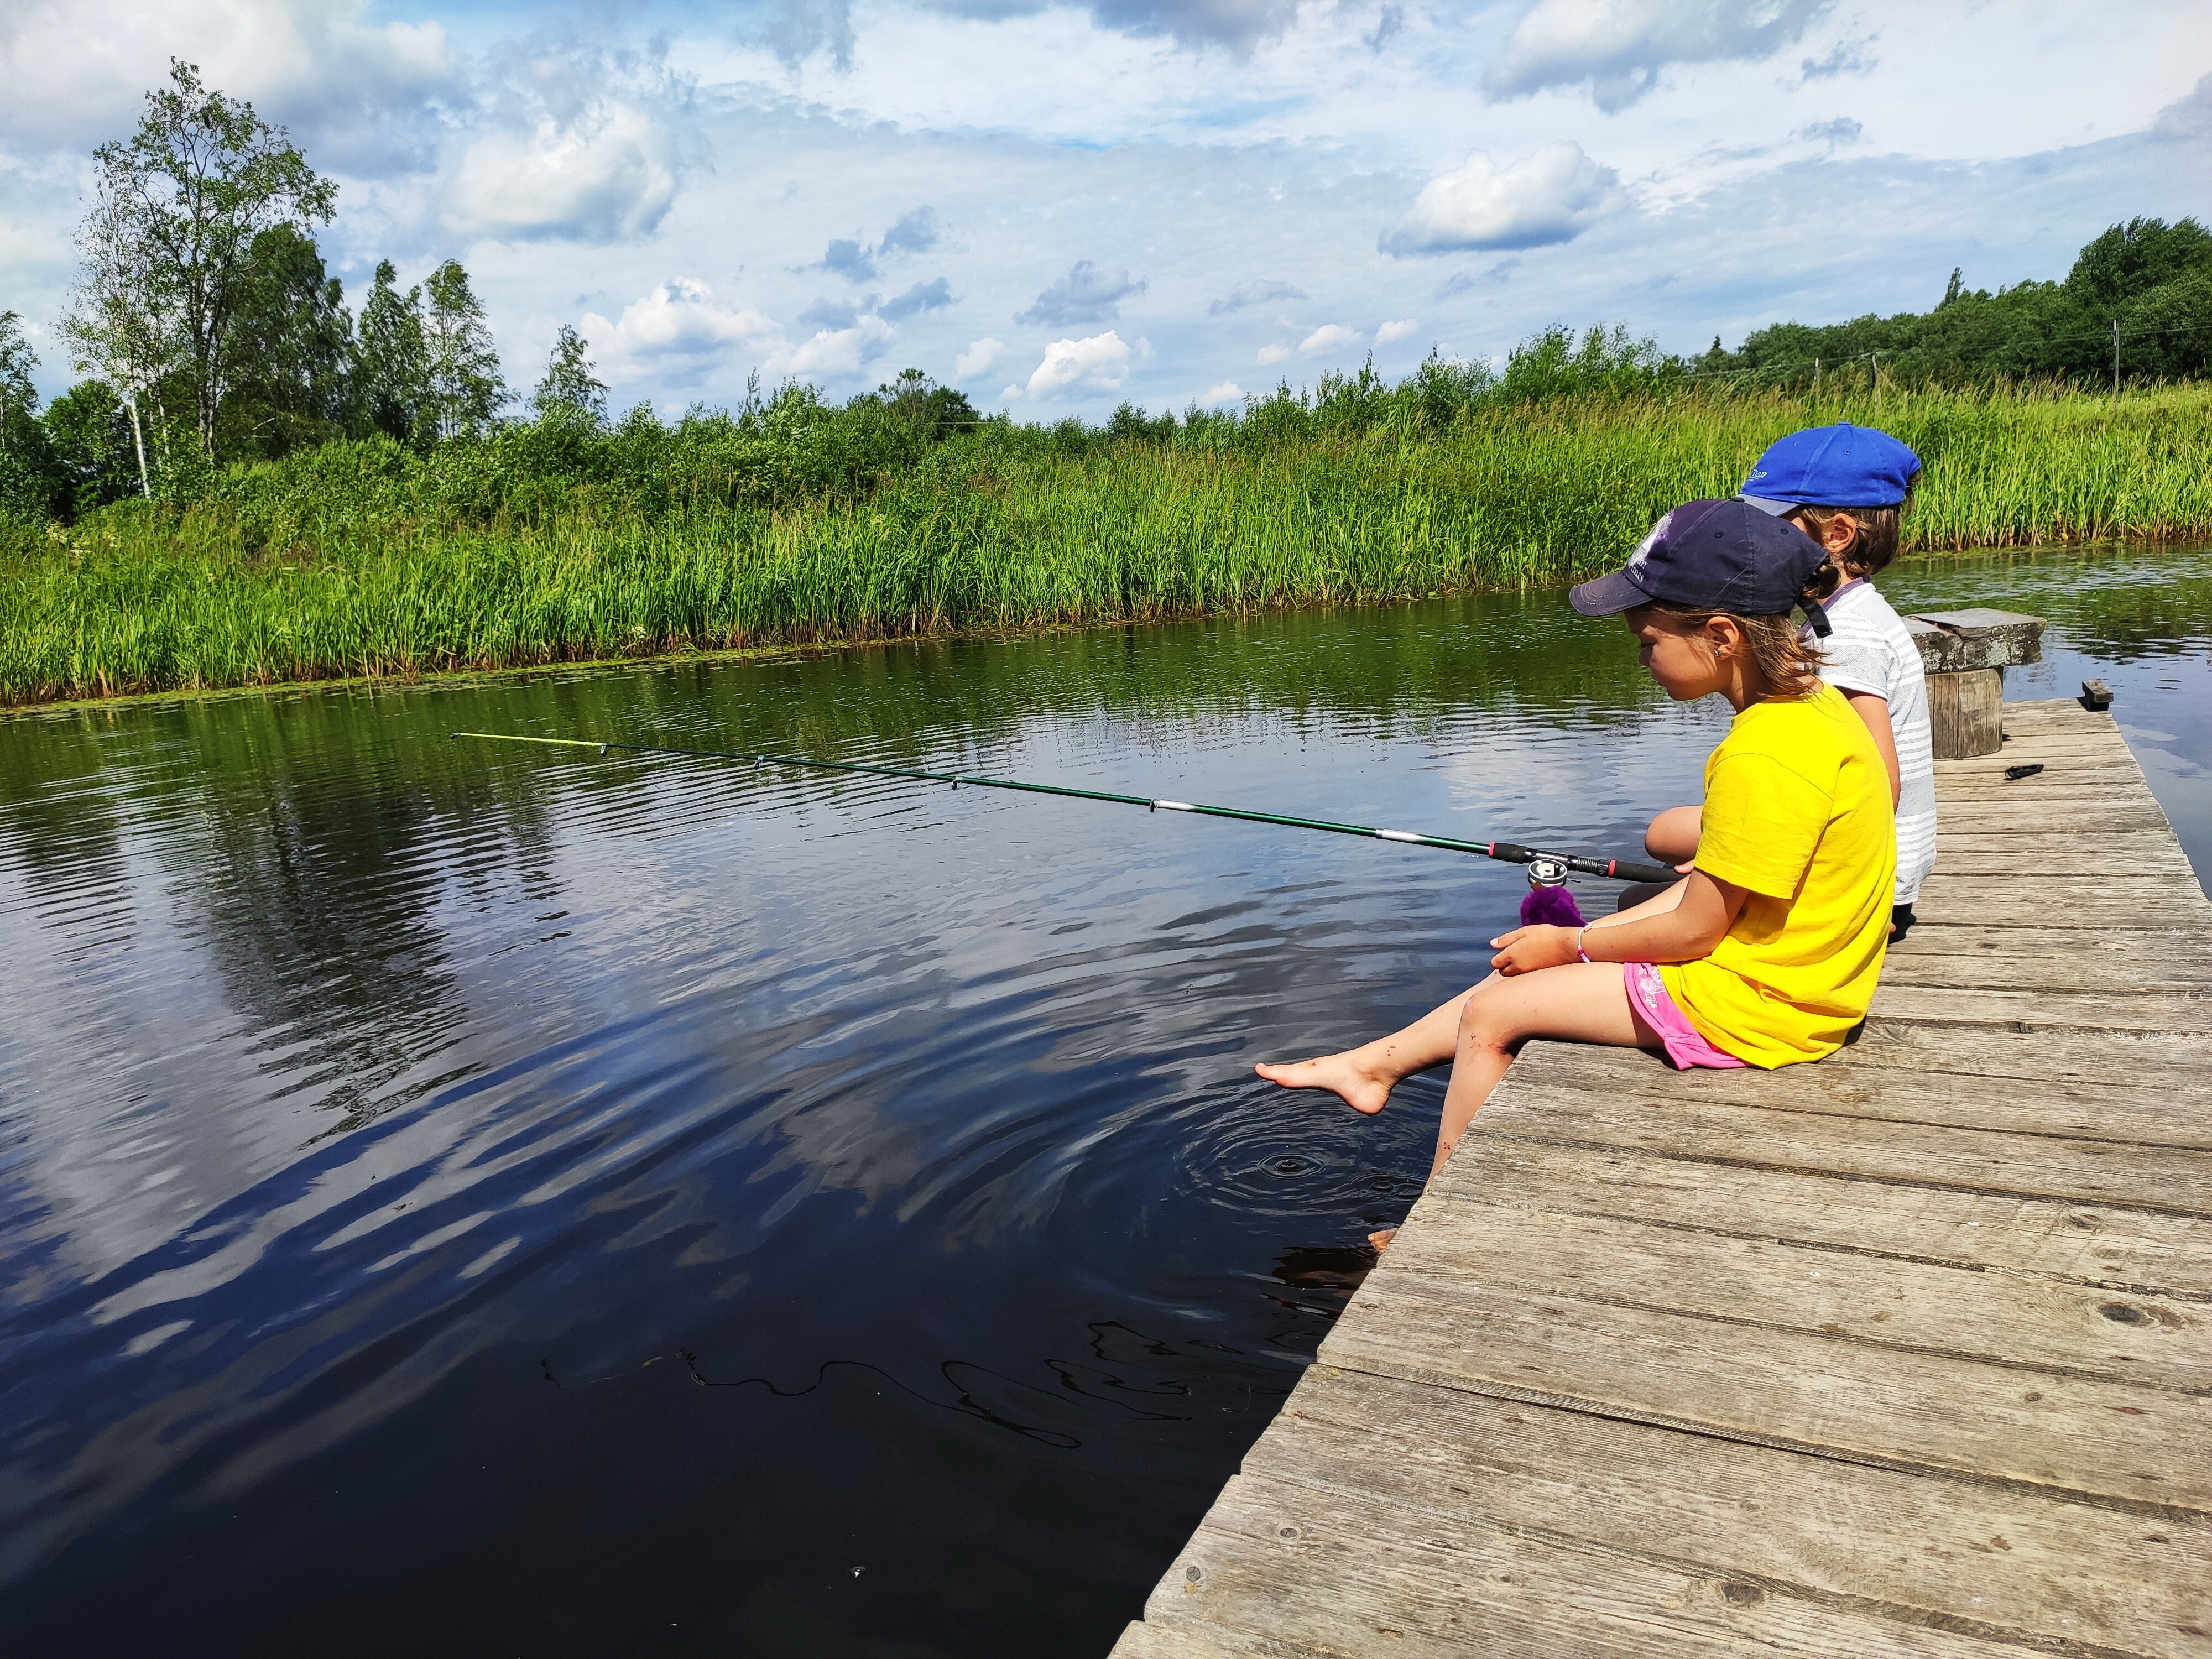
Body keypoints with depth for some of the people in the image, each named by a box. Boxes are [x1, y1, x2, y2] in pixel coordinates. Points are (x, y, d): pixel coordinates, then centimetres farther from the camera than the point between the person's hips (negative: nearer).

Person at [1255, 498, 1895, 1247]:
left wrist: (1572, 944, -5)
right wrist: (1583, 937, 6)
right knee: (1526, 963, 14)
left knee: (1493, 1012, -3)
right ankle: (1374, 1064, 28)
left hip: (1749, 1003, -10)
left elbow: (1693, 932, -21)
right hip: (1784, 956, 10)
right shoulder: (1810, 702, 3)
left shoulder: (1764, 758, -29)